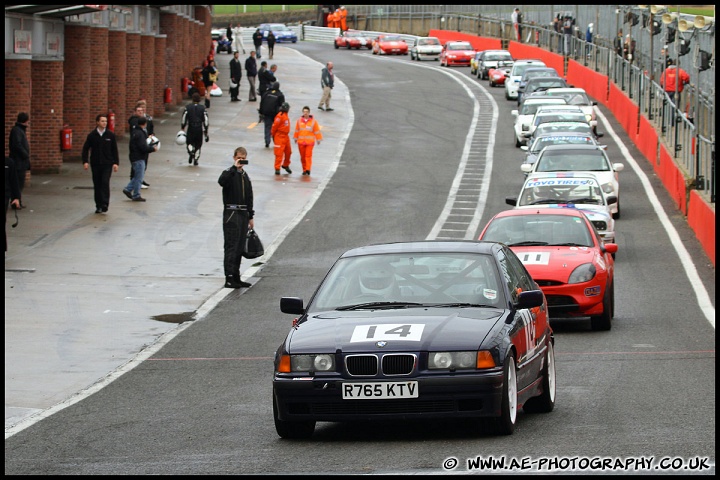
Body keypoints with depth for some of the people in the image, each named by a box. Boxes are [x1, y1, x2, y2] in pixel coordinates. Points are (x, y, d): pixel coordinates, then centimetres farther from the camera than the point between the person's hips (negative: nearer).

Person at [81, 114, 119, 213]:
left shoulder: (110, 135, 1)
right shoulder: (92, 135, 0)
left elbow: (114, 150, 5)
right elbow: (85, 149, 5)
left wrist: (116, 163, -1)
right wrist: (85, 161, -5)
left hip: (107, 164, -1)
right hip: (95, 164, 1)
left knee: (105, 183, -14)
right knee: (97, 185, 5)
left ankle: (105, 204, -12)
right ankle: (98, 206, 13)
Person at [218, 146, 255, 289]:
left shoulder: (245, 176, 17)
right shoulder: (229, 173, -5)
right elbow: (222, 181, -30)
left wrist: (251, 217, 20)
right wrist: (235, 167, -29)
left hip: (243, 214, 7)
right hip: (231, 214, -7)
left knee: (240, 248, 10)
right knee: (231, 247, -10)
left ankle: (236, 277, 16)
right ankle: (229, 278, -12)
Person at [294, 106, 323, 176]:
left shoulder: (313, 121, -1)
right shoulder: (299, 121, 6)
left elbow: (317, 131, 2)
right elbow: (297, 130, 14)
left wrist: (318, 139, 1)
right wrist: (295, 138, 18)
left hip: (310, 141, -3)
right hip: (301, 141, 3)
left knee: (308, 156, -10)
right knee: (302, 156, 6)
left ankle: (308, 170, -14)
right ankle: (304, 170, 14)